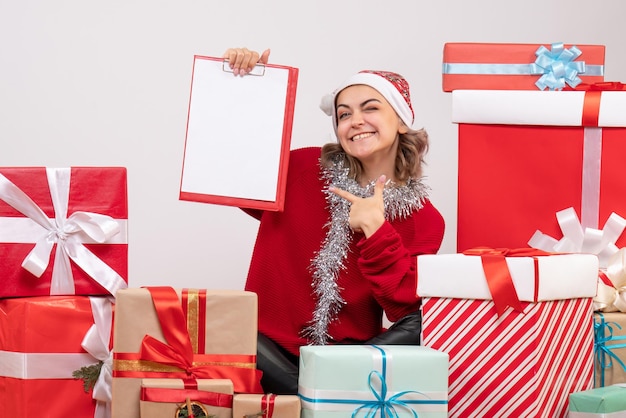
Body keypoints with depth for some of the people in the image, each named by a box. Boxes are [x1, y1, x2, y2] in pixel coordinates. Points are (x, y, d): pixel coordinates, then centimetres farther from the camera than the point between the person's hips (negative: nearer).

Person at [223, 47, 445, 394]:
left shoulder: (423, 219, 1)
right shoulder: (301, 171, 3)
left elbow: (407, 309, -9)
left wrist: (375, 230, -16)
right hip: (272, 351, 0)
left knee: (421, 326, -29)